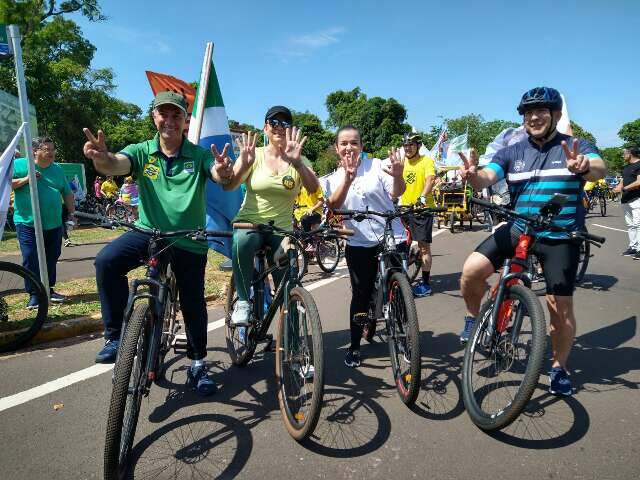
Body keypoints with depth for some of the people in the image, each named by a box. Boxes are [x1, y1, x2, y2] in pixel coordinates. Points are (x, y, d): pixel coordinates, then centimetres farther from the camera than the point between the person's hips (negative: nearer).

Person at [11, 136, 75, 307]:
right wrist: (25, 179, -15)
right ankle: (34, 294, 7)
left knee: (51, 260, 11)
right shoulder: (19, 164, 0)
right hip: (28, 224, -4)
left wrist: (72, 212, 10)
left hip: (54, 225, 4)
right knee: (31, 261, -3)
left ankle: (49, 289, 24)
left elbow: (67, 193, 16)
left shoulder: (57, 169, 11)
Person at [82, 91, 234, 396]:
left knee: (193, 304, 6)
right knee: (107, 260, -27)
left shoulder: (199, 155, -4)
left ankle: (198, 363, 29)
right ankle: (116, 336, -10)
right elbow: (116, 164, -22)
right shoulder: (142, 152, -2)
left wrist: (223, 172, -48)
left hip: (189, 242, 0)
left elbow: (219, 175, -22)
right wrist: (101, 157, -47)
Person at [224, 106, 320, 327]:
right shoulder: (254, 155, -1)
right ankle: (243, 301, -19)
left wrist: (297, 162, -34)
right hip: (249, 223, -1)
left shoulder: (299, 159, 3)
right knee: (241, 243, -36)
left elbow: (314, 188, -16)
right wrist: (244, 163, -33)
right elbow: (229, 185, -14)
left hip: (282, 229, 2)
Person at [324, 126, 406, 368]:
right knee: (361, 295, 5)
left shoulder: (376, 165, -1)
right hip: (359, 244, 1)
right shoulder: (334, 178, 6)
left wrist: (398, 176, -37)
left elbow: (397, 193, -15)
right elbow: (333, 205, -15)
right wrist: (347, 179, -31)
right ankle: (354, 346, 19)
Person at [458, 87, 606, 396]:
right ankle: (474, 318, 10)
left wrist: (584, 166, -46)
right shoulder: (511, 152, 4)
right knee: (471, 270, -19)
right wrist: (472, 175, -36)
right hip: (517, 230, 2)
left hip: (560, 238, -1)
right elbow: (486, 179, -11)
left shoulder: (576, 147, -2)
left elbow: (599, 169, -22)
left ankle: (559, 368, 26)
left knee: (561, 307, 1)